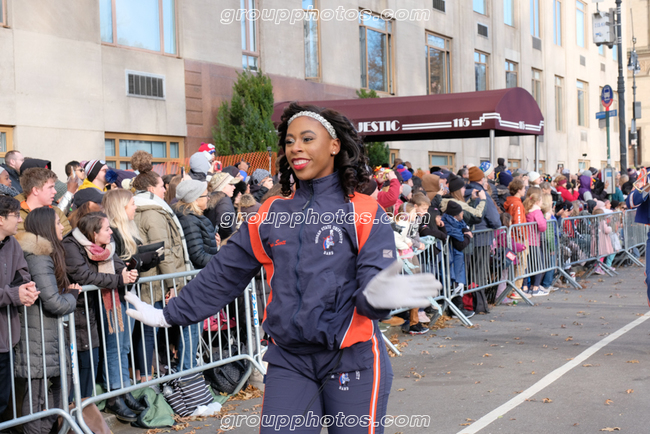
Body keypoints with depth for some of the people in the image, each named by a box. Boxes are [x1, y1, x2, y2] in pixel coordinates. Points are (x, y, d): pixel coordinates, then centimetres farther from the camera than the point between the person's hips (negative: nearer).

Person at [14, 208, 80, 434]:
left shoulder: (44, 255, 14)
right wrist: (72, 295, -2)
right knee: (40, 407, -2)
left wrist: (69, 292, 2)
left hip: (50, 343, 10)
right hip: (41, 346, -10)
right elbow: (54, 303, -20)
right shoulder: (40, 258, -17)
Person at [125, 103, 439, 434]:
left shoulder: (365, 213, -4)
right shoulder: (271, 215, 8)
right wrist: (169, 315, 15)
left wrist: (377, 296, -37)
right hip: (288, 360, 3)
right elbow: (224, 275, 13)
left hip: (351, 360, -3)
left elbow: (376, 280, -13)